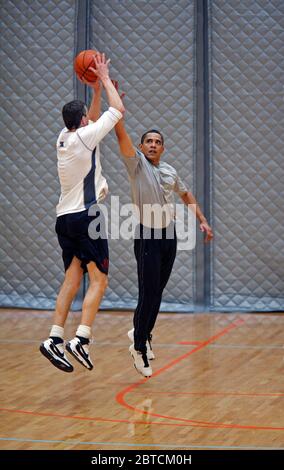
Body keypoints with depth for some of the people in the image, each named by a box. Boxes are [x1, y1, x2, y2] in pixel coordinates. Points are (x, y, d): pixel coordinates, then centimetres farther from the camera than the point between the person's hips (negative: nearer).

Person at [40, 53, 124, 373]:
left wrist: (96, 91, 26)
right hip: (85, 217, -8)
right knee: (98, 279, -6)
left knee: (72, 280, 8)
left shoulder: (64, 138, 12)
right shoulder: (85, 137, -9)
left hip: (64, 218, 8)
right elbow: (118, 109, -2)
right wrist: (105, 79, 9)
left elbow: (93, 120, 33)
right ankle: (81, 339, -19)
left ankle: (55, 339, -1)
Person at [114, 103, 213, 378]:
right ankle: (139, 348, -1)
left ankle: (140, 333, 30)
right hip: (147, 238, -6)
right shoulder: (136, 163, -5)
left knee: (157, 293, 10)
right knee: (148, 294, -9)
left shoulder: (170, 171, 10)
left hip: (169, 236, 6)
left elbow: (185, 195, 26)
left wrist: (203, 221, 20)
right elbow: (121, 134, -17)